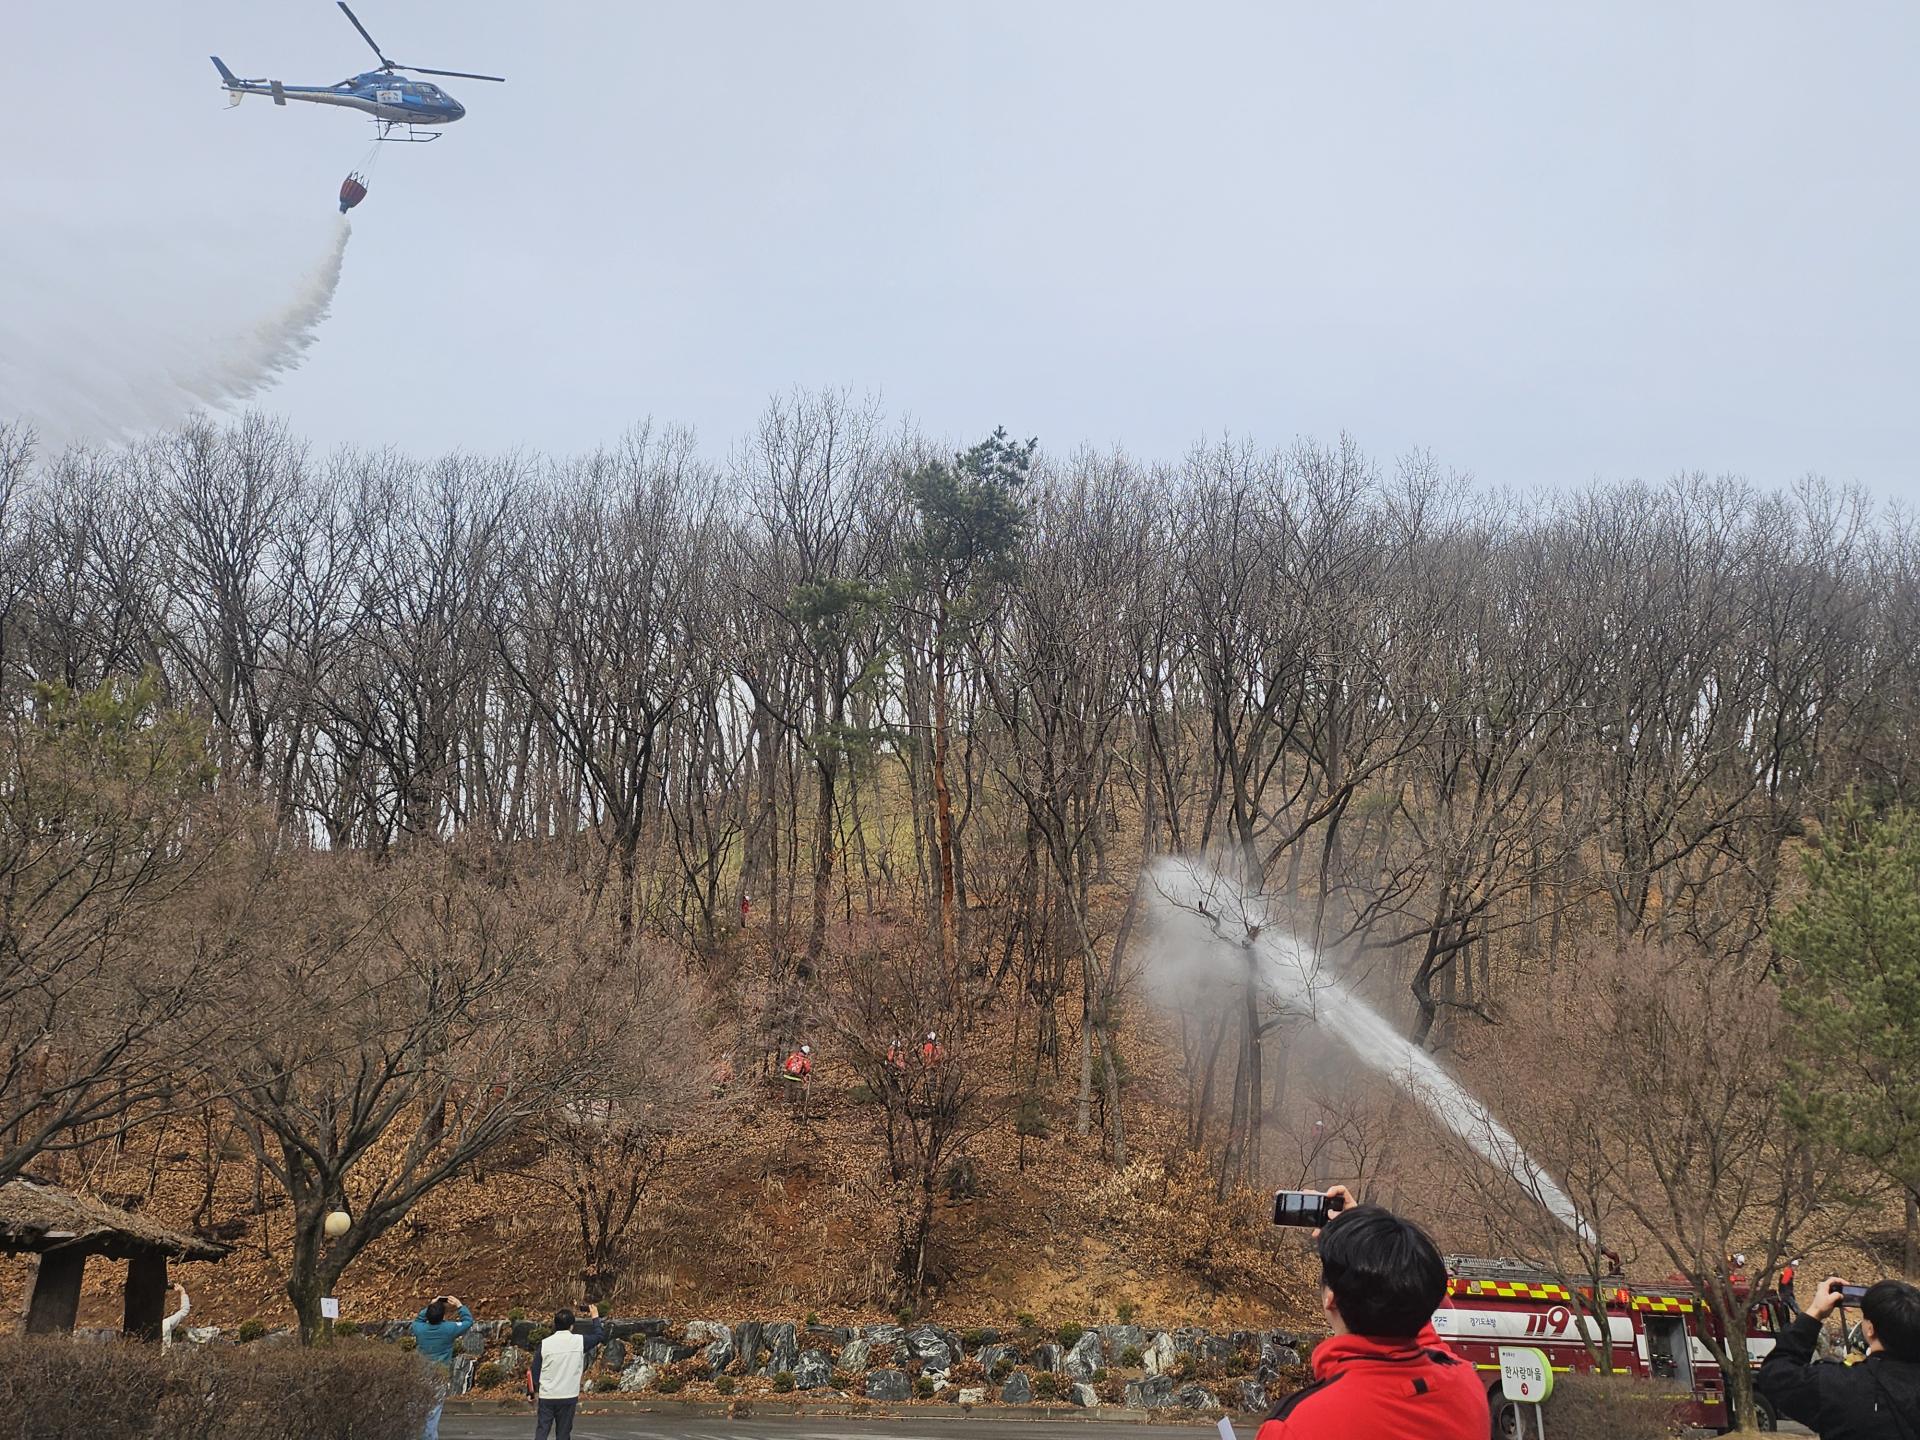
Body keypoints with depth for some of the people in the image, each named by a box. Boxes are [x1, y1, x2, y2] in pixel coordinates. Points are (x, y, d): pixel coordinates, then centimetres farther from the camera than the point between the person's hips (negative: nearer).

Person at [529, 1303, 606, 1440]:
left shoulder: (545, 1343, -5)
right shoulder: (579, 1341, -7)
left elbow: (535, 1370, 1)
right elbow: (600, 1336, 10)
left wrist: (536, 1391, 16)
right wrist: (595, 1317, 24)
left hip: (546, 1397, 0)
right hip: (568, 1397, 0)